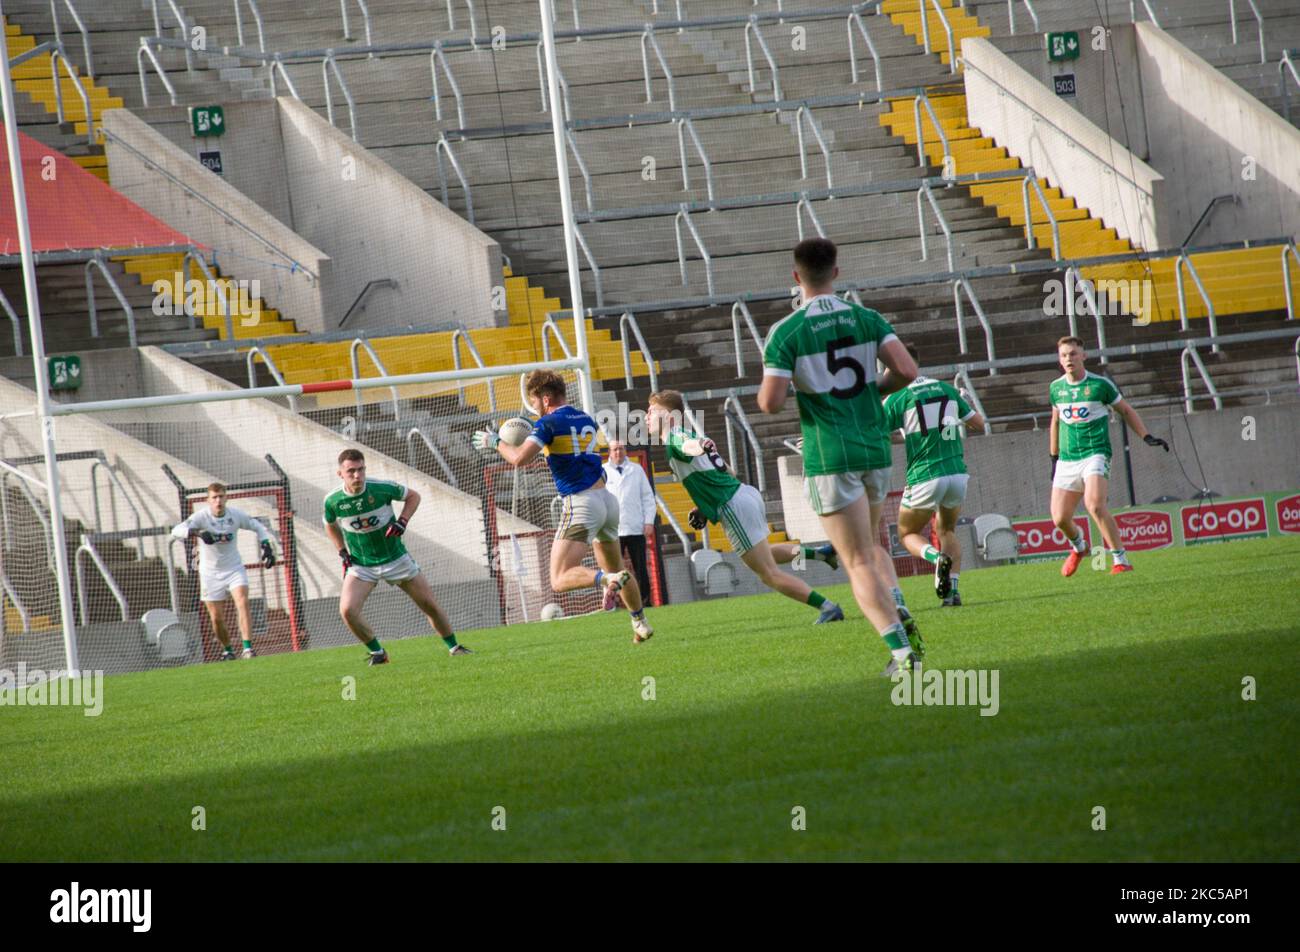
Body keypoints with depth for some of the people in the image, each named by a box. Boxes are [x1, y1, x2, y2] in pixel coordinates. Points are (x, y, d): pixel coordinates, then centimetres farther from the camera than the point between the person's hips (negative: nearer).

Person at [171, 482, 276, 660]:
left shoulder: (236, 514, -8)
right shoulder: (201, 516, -17)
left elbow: (258, 527, 10)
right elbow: (177, 531, -33)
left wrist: (266, 546, -4)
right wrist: (198, 533, -51)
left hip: (235, 570, 1)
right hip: (211, 573, -1)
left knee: (243, 602, -21)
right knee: (217, 618, 2)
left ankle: (247, 648, -26)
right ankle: (227, 650, 26)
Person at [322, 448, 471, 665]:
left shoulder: (382, 488, -18)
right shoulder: (333, 501, -14)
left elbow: (413, 496, 1)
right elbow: (330, 526, 10)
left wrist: (402, 521, -14)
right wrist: (343, 552, 0)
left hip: (396, 558, 0)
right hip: (361, 565, 0)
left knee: (430, 605, 2)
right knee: (347, 610, -20)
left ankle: (454, 647, 24)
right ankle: (377, 653, 1)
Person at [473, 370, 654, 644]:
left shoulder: (549, 423, -7)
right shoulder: (587, 421, 16)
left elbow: (519, 458, -19)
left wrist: (496, 442, -2)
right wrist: (545, 448, 33)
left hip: (581, 503, -8)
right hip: (606, 497, 8)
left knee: (560, 579, -11)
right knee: (615, 568, 24)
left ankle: (609, 579, -33)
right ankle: (641, 623, 22)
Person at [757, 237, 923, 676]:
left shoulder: (785, 332, -9)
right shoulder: (866, 319, 2)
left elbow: (770, 403, -15)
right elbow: (906, 370, -8)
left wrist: (769, 382, 9)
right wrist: (875, 389, 12)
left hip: (830, 459, -4)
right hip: (875, 449, 4)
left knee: (859, 562, -2)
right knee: (871, 544, 26)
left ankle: (901, 649, -16)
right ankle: (899, 614, 2)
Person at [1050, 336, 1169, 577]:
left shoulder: (1100, 384, -4)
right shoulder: (1056, 388, 8)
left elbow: (1125, 410, 10)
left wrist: (1147, 437, 1)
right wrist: (1054, 459, 25)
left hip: (1095, 455, -5)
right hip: (1066, 461, 5)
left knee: (1094, 504, -29)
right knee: (1059, 518, 1)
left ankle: (1121, 560, -22)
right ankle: (1078, 547, 36)